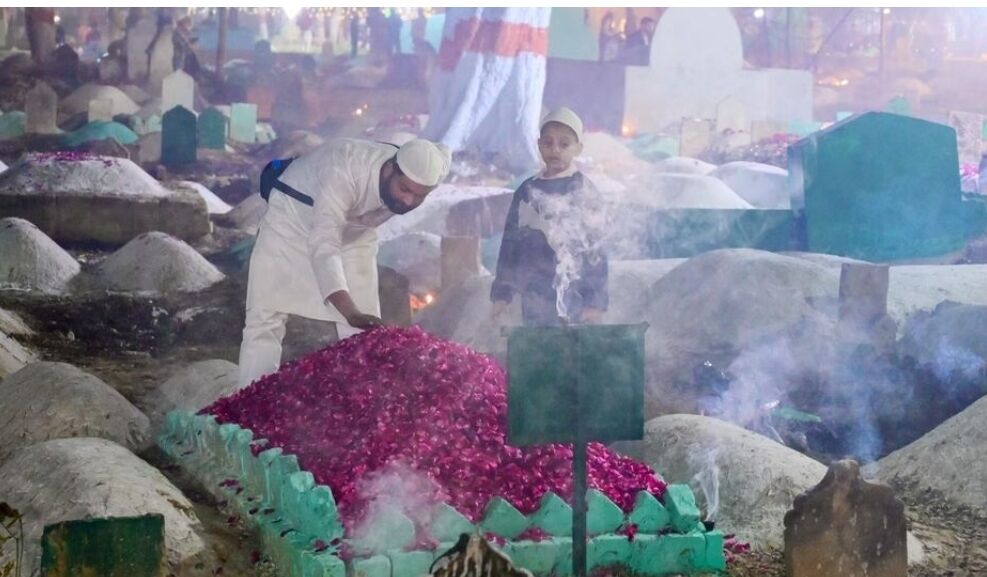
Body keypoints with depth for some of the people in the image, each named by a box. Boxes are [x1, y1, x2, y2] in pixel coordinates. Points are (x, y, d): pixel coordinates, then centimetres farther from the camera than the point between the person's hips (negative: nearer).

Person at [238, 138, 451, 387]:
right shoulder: (345, 169, -42)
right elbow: (323, 243, -50)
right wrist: (351, 313, -63)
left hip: (354, 233, 5)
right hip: (294, 219, -5)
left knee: (368, 329, -2)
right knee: (266, 321, -9)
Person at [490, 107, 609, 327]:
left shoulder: (584, 192, -3)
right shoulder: (527, 191, 7)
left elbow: (596, 249, -5)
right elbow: (511, 243, 11)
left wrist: (595, 301, -10)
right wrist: (502, 292, 8)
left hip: (574, 299, -4)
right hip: (535, 299, 4)